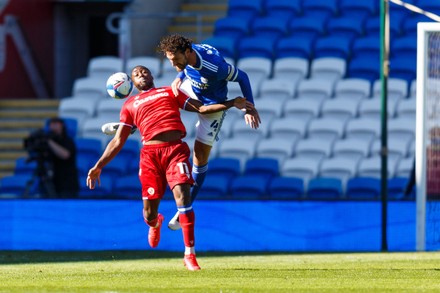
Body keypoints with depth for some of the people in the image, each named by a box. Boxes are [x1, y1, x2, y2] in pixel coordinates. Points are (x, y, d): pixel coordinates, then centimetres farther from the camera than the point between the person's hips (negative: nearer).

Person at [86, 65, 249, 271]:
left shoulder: (170, 92, 24)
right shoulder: (130, 105, 23)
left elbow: (202, 108, 19)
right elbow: (118, 141, 21)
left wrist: (231, 103, 7)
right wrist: (98, 166, 14)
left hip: (175, 149, -1)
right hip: (150, 153, 1)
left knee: (182, 195, -21)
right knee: (149, 211, -1)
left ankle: (189, 254, -16)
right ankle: (155, 224, 41)